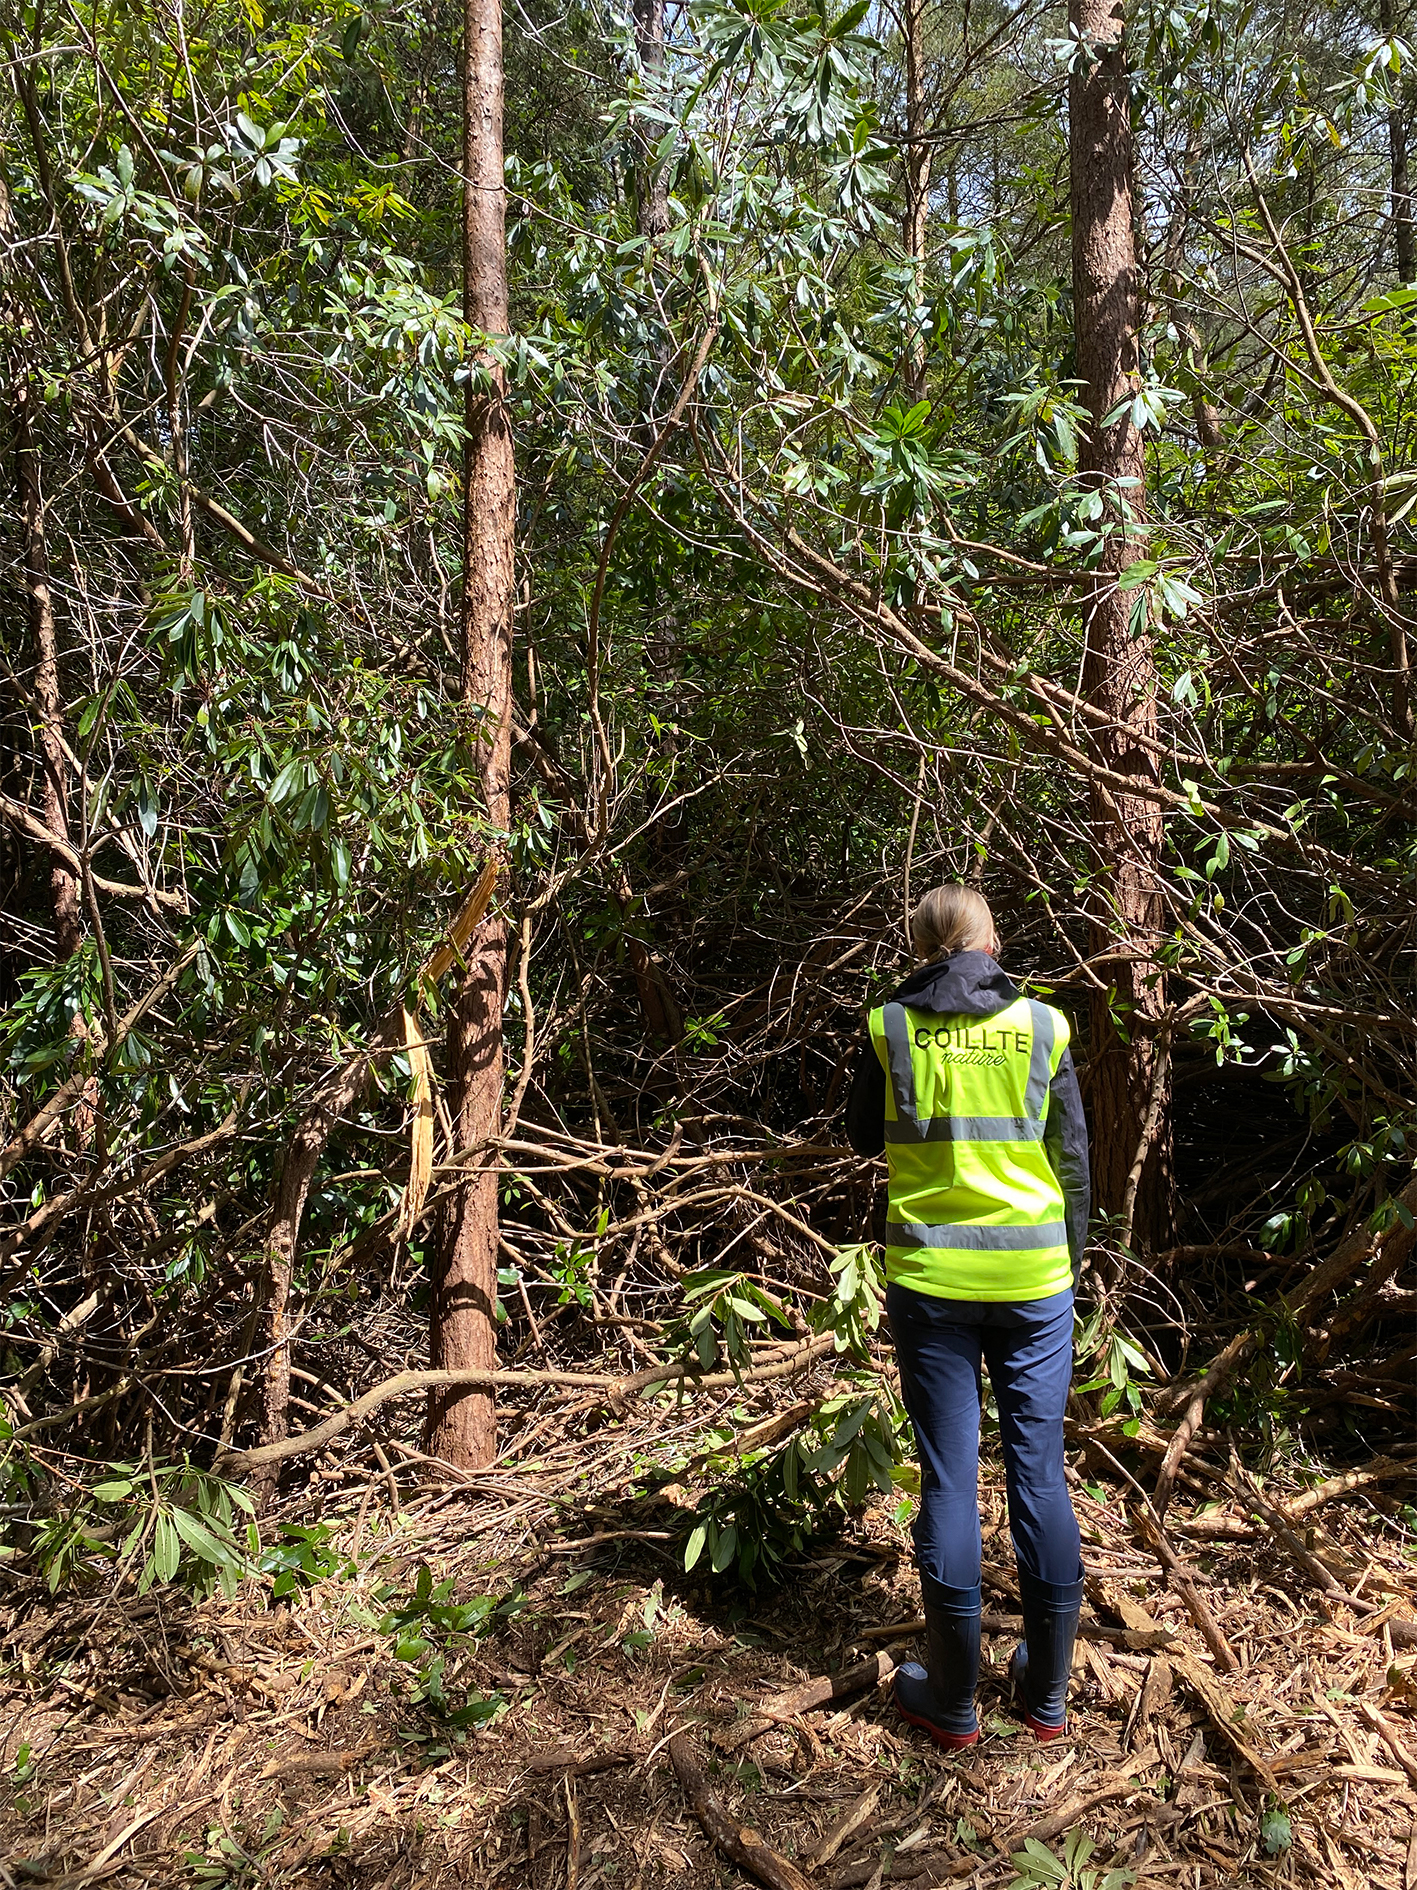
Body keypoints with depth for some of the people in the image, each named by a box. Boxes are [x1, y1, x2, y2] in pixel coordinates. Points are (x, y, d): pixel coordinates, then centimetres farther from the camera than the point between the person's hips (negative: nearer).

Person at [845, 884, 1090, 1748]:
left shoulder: (891, 1029, -3)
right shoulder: (1041, 1026, -1)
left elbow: (865, 1137, 11)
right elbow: (1073, 1158, 5)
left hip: (930, 1281, -1)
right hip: (1034, 1281, 1)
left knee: (950, 1478, 7)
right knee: (1040, 1473, 11)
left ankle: (954, 1699, 19)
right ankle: (1047, 1691, 24)